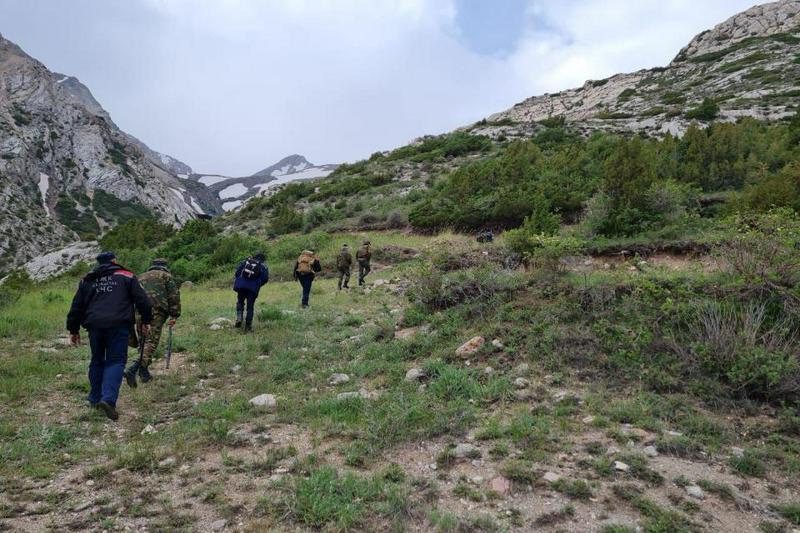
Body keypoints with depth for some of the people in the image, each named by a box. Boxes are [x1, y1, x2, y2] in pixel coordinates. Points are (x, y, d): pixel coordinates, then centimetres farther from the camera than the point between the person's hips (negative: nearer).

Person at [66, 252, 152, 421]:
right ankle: (108, 399, -19)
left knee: (97, 361, 19)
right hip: (118, 325, -3)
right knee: (116, 361, -2)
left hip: (94, 325, 4)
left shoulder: (86, 280, 19)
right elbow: (142, 299, 4)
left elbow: (76, 306, 19)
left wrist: (73, 330, 25)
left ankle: (95, 399, 26)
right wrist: (146, 321, 13)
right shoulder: (126, 277, 9)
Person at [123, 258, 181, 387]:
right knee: (151, 342, -8)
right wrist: (174, 315, 1)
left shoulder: (141, 277, 28)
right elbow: (174, 296, 1)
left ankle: (144, 372, 16)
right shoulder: (166, 276, 12)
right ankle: (133, 370, -22)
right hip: (156, 312, -6)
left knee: (143, 341, 16)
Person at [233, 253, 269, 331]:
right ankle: (248, 326, 8)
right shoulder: (263, 266, 11)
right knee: (250, 307, 8)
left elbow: (237, 271, 8)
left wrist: (238, 281, 20)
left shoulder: (245, 261, 16)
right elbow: (265, 278, 0)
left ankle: (239, 317, -2)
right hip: (253, 288, -1)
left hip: (241, 286, 1)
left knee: (240, 302, 22)